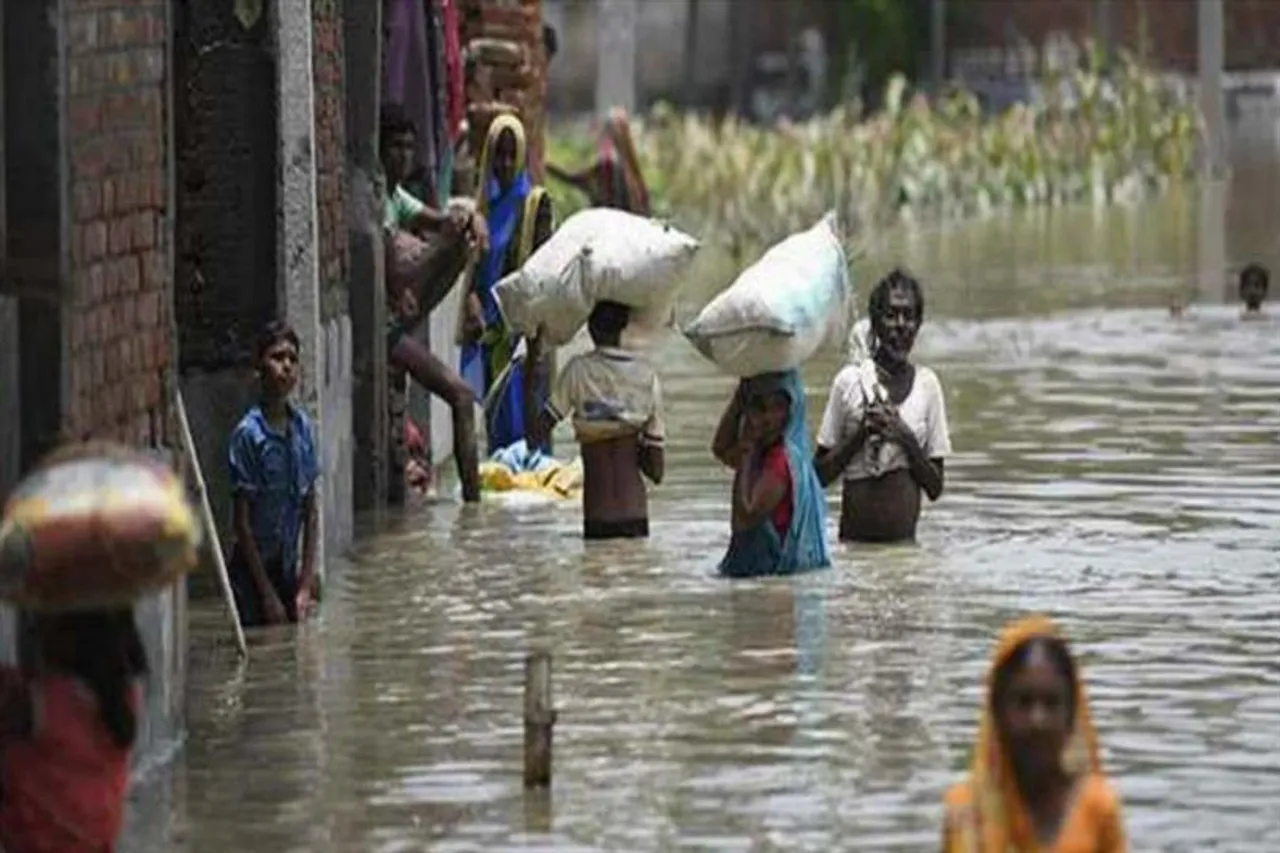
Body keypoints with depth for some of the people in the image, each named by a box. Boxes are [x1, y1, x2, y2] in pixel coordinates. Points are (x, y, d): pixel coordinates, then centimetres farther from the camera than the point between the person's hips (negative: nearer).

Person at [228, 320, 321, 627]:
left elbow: (311, 510, 6)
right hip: (253, 568, -5)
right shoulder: (248, 435, -15)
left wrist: (305, 584, 1)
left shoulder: (302, 427, 1)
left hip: (287, 567, 5)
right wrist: (267, 594, -12)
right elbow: (242, 521, -13)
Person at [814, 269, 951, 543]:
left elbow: (935, 487, 5)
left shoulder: (927, 385, 3)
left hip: (904, 541, 1)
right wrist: (861, 434, -12)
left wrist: (907, 440, -9)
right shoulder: (850, 382, -2)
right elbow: (821, 474, 1)